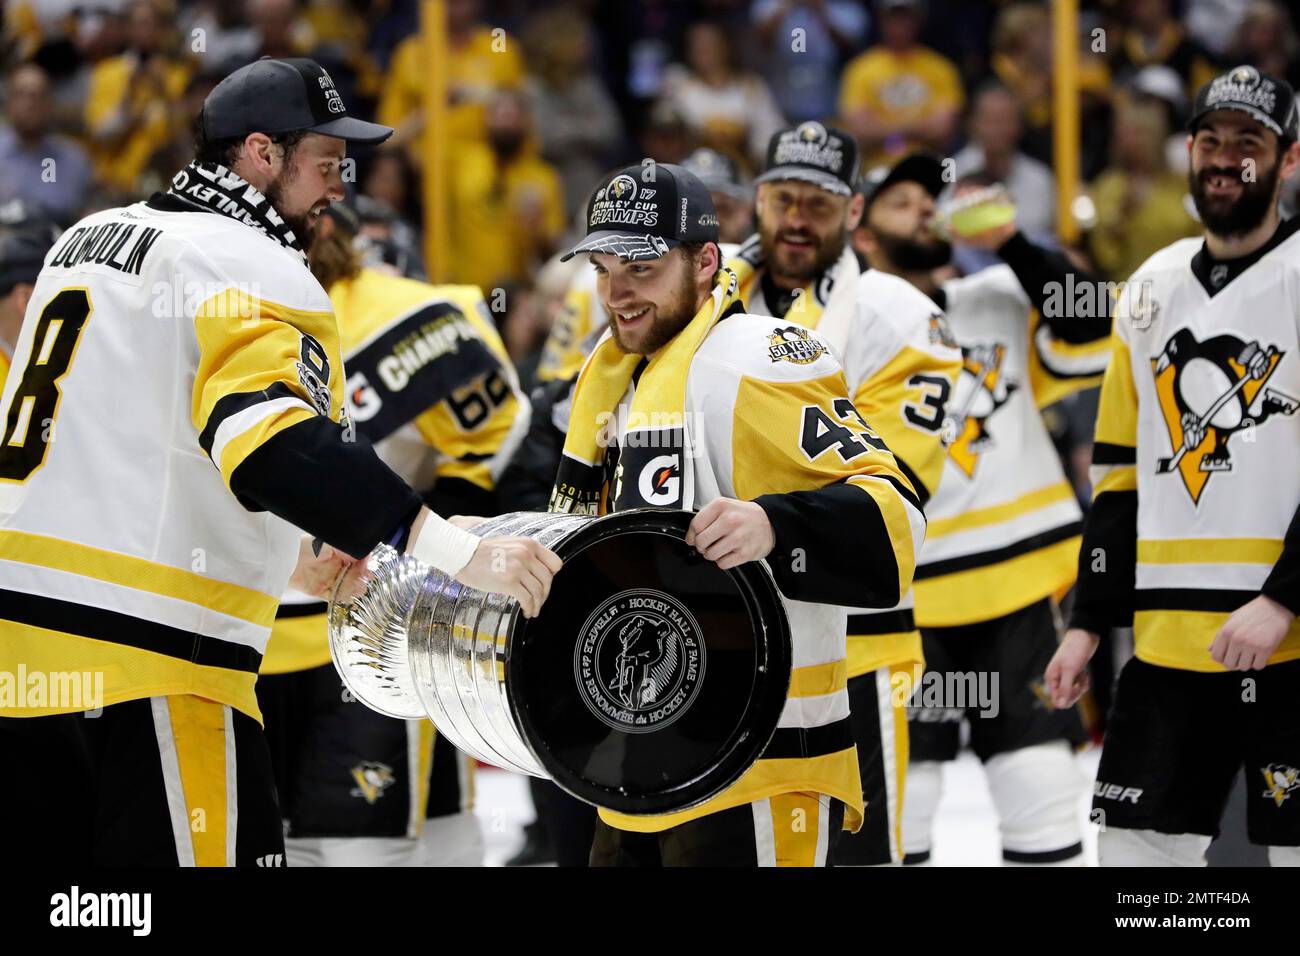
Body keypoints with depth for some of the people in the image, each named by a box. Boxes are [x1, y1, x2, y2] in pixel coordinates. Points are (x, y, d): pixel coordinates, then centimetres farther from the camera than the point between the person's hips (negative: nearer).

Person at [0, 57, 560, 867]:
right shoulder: (253, 269, -7)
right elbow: (280, 450, -25)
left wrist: (285, 558, 31)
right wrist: (463, 554, -31)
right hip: (141, 664, -9)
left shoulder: (90, 238, 21)